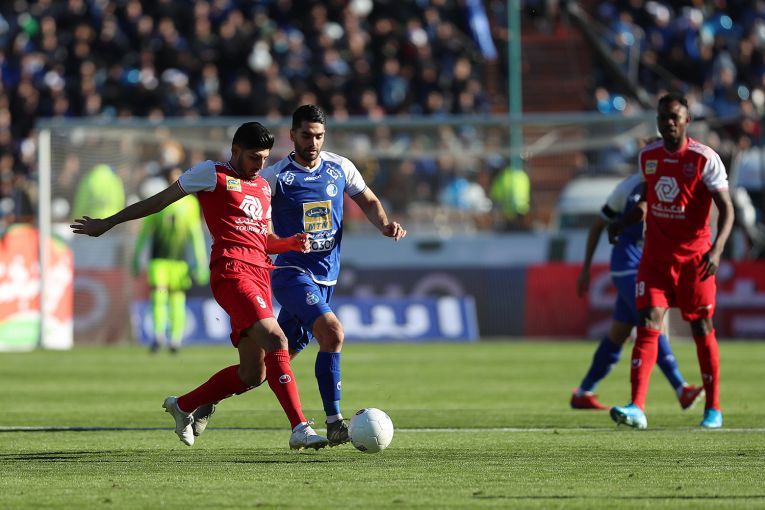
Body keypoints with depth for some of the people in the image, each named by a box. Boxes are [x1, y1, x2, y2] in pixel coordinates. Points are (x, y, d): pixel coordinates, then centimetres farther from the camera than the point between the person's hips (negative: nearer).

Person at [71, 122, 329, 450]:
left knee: (253, 374, 6)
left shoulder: (263, 187, 26)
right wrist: (107, 223, 10)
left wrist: (292, 243, 10)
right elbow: (160, 201, 9)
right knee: (276, 340, -25)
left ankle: (184, 406, 27)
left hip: (258, 275, 8)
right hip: (232, 271, -8)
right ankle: (300, 429, -31)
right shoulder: (212, 174, 5)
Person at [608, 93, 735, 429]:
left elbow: (726, 209, -11)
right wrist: (625, 221, 8)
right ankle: (637, 408, -20)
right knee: (648, 325, -11)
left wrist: (717, 249, -25)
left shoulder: (705, 159, -10)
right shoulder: (648, 156, 5)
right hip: (655, 257, 3)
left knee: (702, 330, 5)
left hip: (695, 259, -3)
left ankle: (713, 408, 20)